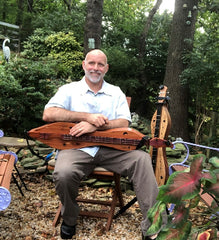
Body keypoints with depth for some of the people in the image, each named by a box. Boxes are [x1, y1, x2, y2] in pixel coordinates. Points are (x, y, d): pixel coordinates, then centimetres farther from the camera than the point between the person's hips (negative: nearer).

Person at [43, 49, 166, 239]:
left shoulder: (116, 92, 15)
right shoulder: (69, 89, 9)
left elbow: (124, 123, 2)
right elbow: (48, 114, -8)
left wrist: (96, 125, -17)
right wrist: (87, 116, -16)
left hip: (110, 147, 2)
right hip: (77, 147, -1)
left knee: (142, 159, -24)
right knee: (63, 174, -33)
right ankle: (69, 219, 1)